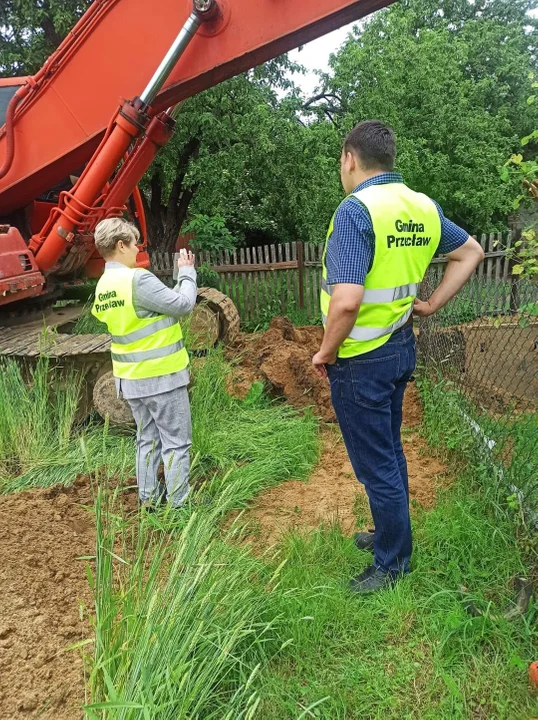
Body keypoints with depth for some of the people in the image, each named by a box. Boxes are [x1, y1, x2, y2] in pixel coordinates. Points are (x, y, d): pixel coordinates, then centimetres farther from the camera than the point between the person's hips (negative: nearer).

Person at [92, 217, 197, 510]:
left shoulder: (103, 287, 6)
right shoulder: (138, 279, -22)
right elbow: (184, 304, -17)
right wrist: (187, 271, -3)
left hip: (131, 377, 8)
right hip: (161, 375, -8)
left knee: (147, 439, 18)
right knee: (176, 441, 4)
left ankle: (149, 498, 27)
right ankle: (179, 503, 13)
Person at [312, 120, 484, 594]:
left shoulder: (356, 209, -21)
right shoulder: (423, 207, 4)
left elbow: (346, 300, -32)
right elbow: (471, 252, 17)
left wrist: (326, 352, -15)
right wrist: (433, 305, 12)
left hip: (360, 360, -8)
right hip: (402, 347, 8)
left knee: (375, 465, 8)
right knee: (390, 451, 23)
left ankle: (393, 563, 26)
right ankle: (390, 533, 43)